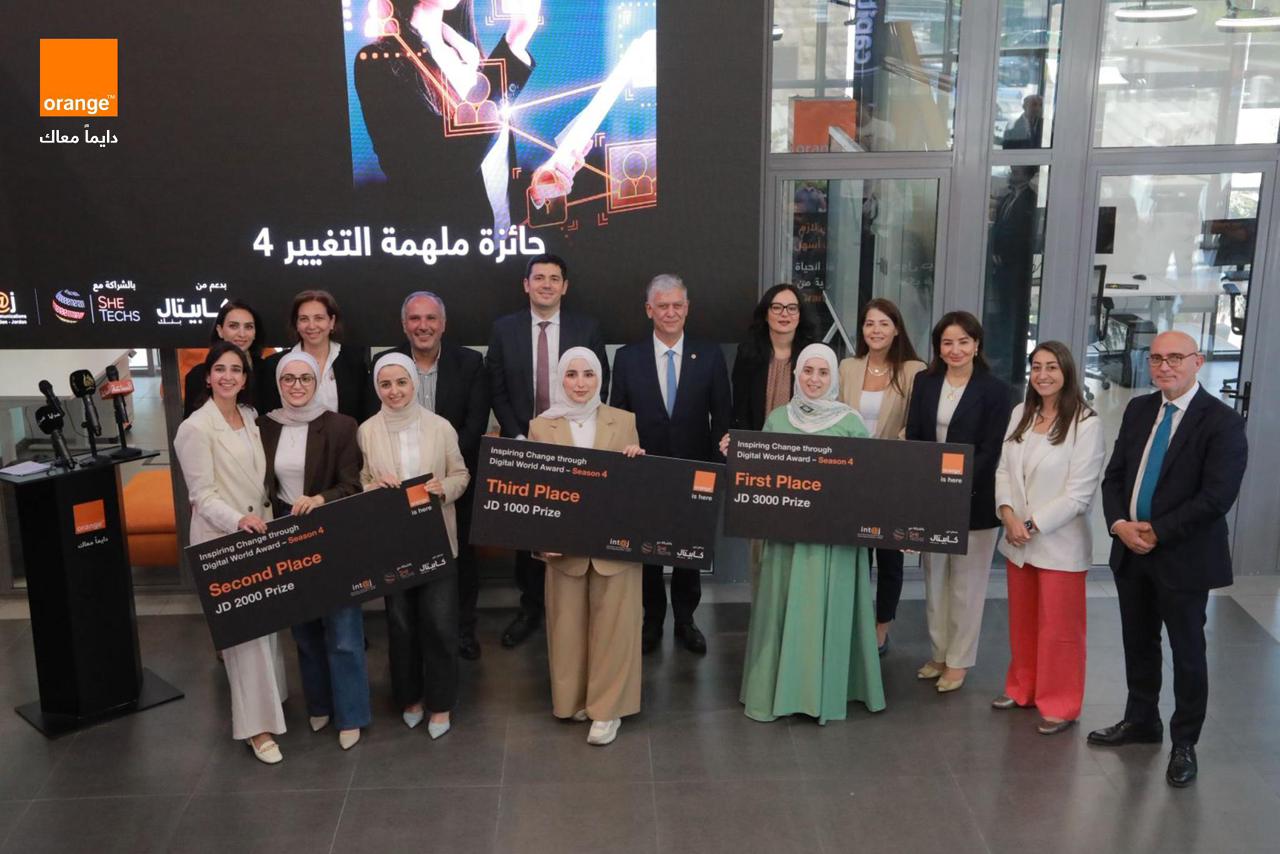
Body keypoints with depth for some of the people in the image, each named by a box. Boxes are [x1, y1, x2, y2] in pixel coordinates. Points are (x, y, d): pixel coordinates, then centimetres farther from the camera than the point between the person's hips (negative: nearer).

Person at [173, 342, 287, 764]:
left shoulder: (250, 418, 9)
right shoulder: (195, 428, -13)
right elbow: (202, 495, -16)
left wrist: (267, 518, 10)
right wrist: (238, 520, -30)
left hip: (258, 532, 7)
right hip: (221, 540, -7)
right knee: (245, 630, -6)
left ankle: (262, 698, 32)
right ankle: (257, 725, 2)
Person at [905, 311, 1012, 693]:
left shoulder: (994, 390, -7)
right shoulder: (925, 382, 6)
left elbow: (990, 451, -11)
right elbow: (913, 439, 4)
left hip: (974, 500, -4)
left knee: (966, 584, 6)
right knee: (934, 579, 13)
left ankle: (958, 661, 18)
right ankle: (939, 654, 26)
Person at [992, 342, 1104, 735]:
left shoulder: (1086, 424, -15)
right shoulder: (1020, 414, 5)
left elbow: (1079, 493, -16)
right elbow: (1004, 469, 6)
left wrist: (1033, 525, -16)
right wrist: (1008, 514, -10)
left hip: (1060, 543, -6)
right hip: (1017, 541, 6)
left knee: (1058, 627, 5)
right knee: (1021, 621, 19)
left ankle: (1060, 705, 20)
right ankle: (1021, 687, 35)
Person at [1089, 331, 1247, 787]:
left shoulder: (1222, 421, -12)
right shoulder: (1138, 409, 7)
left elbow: (1217, 496, -19)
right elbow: (1114, 474, 8)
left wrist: (1157, 532, -17)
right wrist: (1119, 524, -10)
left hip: (1184, 556, -5)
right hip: (1130, 550, 6)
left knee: (1187, 652, 8)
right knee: (1138, 643, 18)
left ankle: (1184, 744, 22)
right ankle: (1141, 720, 36)